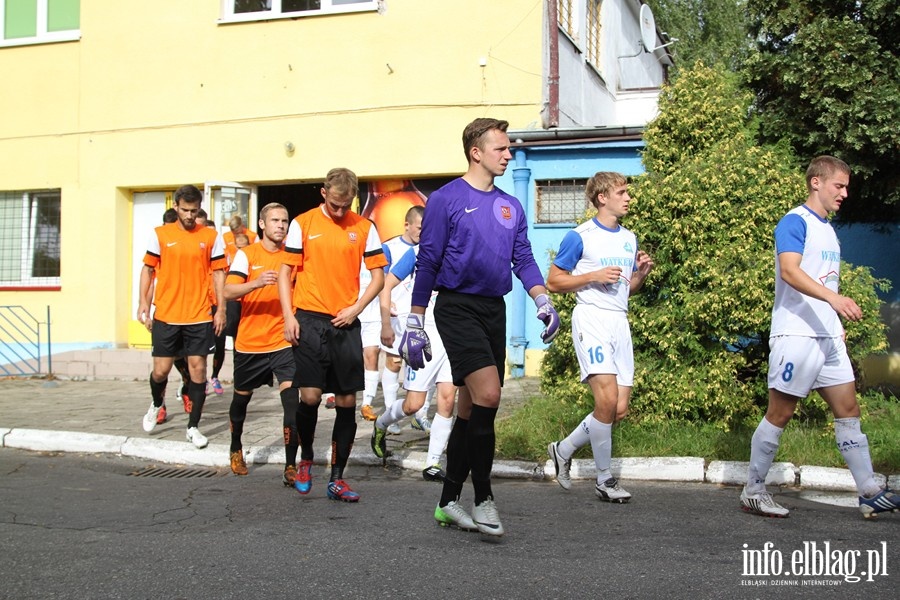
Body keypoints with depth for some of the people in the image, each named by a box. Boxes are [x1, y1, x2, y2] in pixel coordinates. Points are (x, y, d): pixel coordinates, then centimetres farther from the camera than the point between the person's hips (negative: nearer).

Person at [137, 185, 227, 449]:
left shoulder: (211, 237, 2)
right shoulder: (160, 234, 3)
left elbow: (218, 273, 5)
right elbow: (148, 269, 8)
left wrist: (221, 309, -1)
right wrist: (143, 302, 1)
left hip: (199, 316, 0)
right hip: (166, 315, 0)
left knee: (198, 368, -1)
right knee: (161, 370, 3)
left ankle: (193, 427, 10)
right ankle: (156, 404, 36)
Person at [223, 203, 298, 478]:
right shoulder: (246, 254, -3)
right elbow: (228, 292, -14)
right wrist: (257, 282, -31)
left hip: (283, 342, 0)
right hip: (249, 342, 1)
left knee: (292, 401, -16)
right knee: (241, 398, 18)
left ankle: (290, 467, -12)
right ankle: (236, 449, 44)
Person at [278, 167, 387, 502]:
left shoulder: (364, 228, 6)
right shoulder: (302, 224, 3)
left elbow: (378, 276, 9)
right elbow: (285, 271, 5)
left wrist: (356, 308, -5)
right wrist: (288, 317, -4)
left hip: (346, 324, 2)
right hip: (309, 320, -1)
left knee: (347, 401, 1)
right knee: (310, 395, -7)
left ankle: (337, 478, 11)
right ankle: (305, 460, 21)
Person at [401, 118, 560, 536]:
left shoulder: (511, 207, 14)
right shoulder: (446, 199, -4)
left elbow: (524, 259, 12)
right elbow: (427, 262, -4)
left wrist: (543, 301, -5)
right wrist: (415, 323, -5)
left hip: (494, 309, 7)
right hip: (457, 307, -6)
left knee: (471, 407, 9)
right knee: (487, 395, -19)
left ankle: (449, 502, 19)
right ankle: (483, 499, -6)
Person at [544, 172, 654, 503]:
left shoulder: (629, 239, 17)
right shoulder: (580, 237, -3)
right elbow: (553, 281, -3)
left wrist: (642, 273, 3)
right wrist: (594, 276, -13)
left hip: (620, 321, 7)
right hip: (591, 317, -7)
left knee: (619, 408, 1)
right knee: (607, 399, -18)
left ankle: (563, 450, 22)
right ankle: (604, 479, -2)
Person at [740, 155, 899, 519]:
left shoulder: (827, 229, 19)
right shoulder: (795, 222, -8)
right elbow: (789, 271, -23)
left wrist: (837, 323, 18)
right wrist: (833, 297, -35)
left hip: (828, 336, 9)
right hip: (796, 334, -9)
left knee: (848, 409, 7)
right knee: (780, 413, -4)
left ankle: (870, 493, 11)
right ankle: (753, 492, 6)